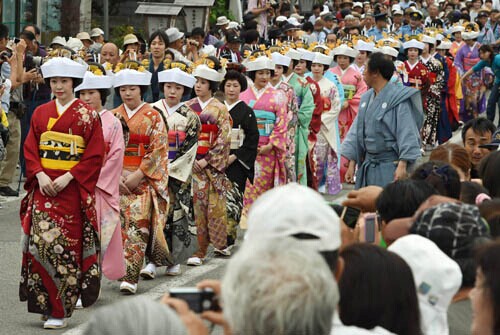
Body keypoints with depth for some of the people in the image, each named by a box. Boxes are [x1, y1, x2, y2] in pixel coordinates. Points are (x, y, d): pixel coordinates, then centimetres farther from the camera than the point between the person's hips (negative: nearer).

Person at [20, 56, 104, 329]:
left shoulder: (87, 115, 0)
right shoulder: (41, 113, 11)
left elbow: (95, 155, -5)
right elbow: (30, 149, 8)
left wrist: (68, 177, -14)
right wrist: (40, 175, -9)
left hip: (72, 188, -3)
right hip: (43, 185, 3)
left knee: (67, 244, -3)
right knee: (40, 240, -5)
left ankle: (60, 309, 3)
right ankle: (46, 302, 7)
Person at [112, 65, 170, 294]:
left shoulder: (153, 117, 2)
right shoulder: (113, 117, 10)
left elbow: (158, 151, -4)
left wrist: (137, 175, -12)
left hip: (144, 179, -3)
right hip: (117, 180, 3)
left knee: (137, 226, -12)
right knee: (120, 224, 1)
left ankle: (130, 277, -16)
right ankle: (120, 269, 13)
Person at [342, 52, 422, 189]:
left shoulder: (398, 99, -12)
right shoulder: (366, 98, 10)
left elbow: (406, 132, -16)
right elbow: (357, 130, 14)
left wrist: (402, 165, -23)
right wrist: (352, 164, 11)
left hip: (390, 166, -7)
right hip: (367, 165, 7)